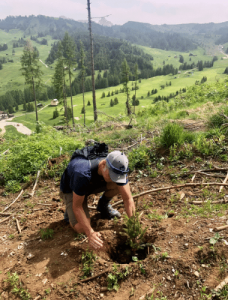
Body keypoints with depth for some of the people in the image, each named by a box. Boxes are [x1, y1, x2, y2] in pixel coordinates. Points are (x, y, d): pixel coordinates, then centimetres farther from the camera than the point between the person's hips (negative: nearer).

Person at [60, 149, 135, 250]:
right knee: (81, 228, -24)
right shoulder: (83, 174, -44)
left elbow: (128, 199, -21)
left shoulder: (117, 168, -28)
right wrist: (90, 233, -32)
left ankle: (103, 205, 5)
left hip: (94, 184, 5)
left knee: (119, 185, -24)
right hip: (71, 190, -4)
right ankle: (70, 212, 9)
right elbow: (77, 206, -32)